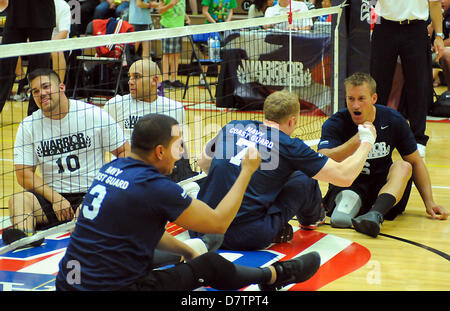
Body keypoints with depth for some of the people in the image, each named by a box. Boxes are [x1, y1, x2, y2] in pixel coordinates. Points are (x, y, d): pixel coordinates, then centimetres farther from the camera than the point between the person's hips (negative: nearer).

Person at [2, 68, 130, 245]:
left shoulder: (95, 115, 0)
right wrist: (55, 198, -12)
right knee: (18, 200, -28)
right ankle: (22, 239, -53)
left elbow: (124, 152, 6)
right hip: (51, 195, 2)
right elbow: (24, 174, 2)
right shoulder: (28, 126, 5)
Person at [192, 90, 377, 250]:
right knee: (304, 179, 11)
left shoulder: (232, 127, 11)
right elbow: (345, 176, 4)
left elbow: (203, 164, 28)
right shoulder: (288, 146, -1)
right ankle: (311, 219, 40)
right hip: (248, 238, -4)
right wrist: (367, 141, 20)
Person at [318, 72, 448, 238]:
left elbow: (416, 162, 5)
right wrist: (357, 140, -37)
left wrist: (429, 202, -3)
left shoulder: (393, 120, -4)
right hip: (345, 187, -1)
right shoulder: (335, 124, -10)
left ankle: (375, 215, -52)